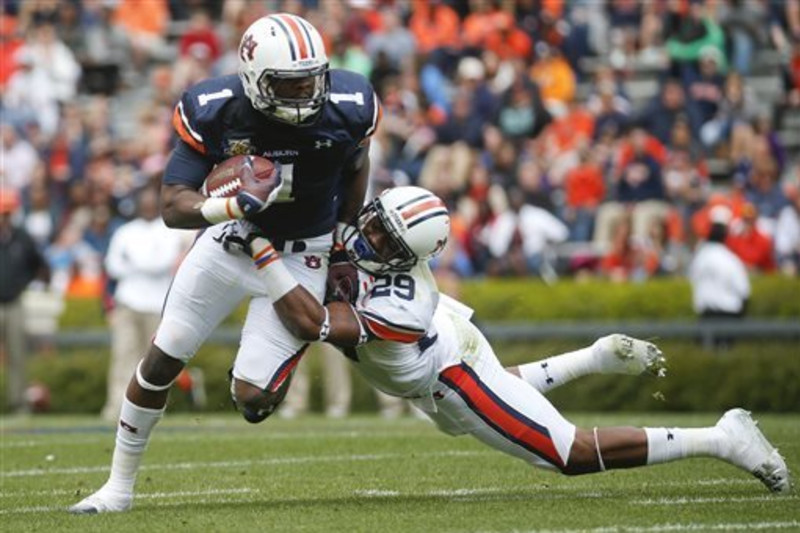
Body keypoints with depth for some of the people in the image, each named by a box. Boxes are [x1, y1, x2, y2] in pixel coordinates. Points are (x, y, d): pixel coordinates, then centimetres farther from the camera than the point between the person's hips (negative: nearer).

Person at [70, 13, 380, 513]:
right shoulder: (215, 112, -23)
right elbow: (173, 208, -21)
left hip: (301, 256, -1)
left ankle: (269, 368, 27)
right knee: (161, 362, 3)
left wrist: (342, 251, 7)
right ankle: (119, 487, 20)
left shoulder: (347, 108, -21)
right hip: (232, 238, 1)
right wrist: (238, 203, -40)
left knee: (253, 397, -12)